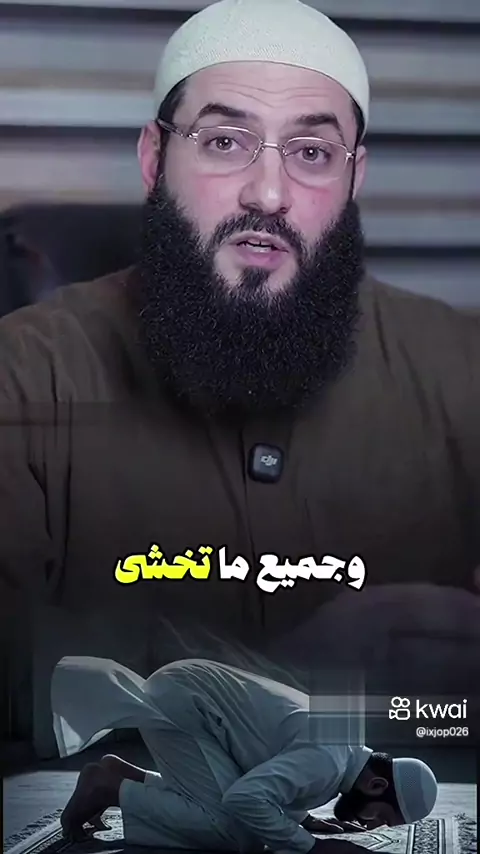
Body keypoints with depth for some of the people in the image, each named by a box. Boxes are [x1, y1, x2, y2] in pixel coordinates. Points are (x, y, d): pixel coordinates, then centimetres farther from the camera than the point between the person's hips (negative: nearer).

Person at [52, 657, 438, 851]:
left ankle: (124, 775, 16)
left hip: (191, 693, 10)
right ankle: (115, 789, -4)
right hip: (179, 701, -10)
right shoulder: (328, 760, -24)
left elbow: (262, 787, 22)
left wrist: (309, 821, 4)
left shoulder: (346, 748, 7)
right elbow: (245, 799, -37)